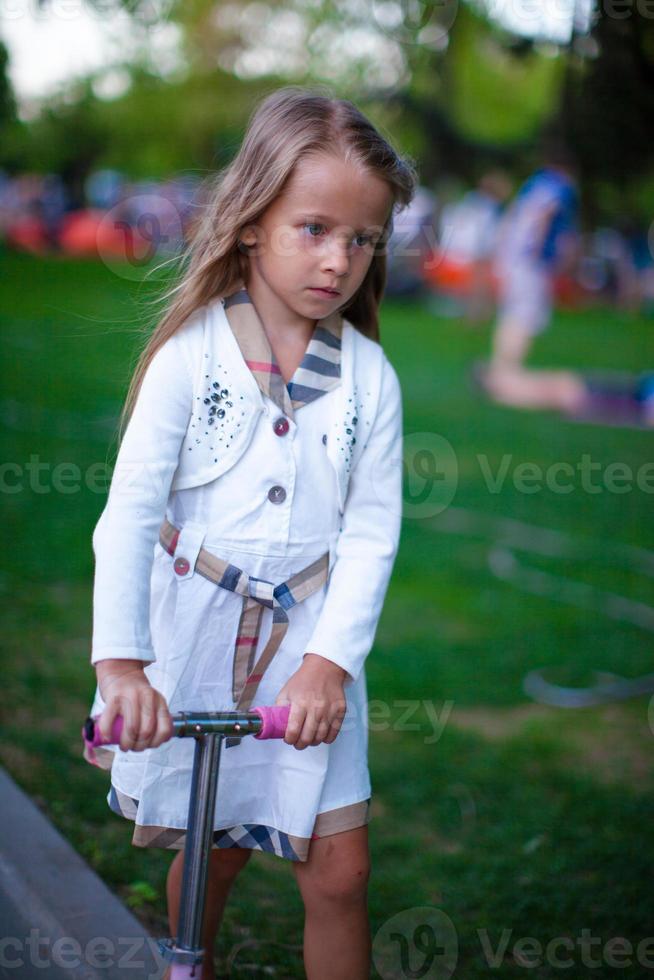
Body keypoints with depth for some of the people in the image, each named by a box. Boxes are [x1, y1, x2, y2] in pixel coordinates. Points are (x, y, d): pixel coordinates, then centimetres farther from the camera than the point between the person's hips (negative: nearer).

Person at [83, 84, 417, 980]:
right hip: (195, 632, -1)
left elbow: (371, 532, -4)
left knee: (337, 868, 1)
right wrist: (120, 662, -24)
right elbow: (132, 508, -14)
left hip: (311, 640, 1)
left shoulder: (370, 377, -3)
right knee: (209, 850, 13)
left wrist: (329, 660, -15)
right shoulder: (190, 356, -9)